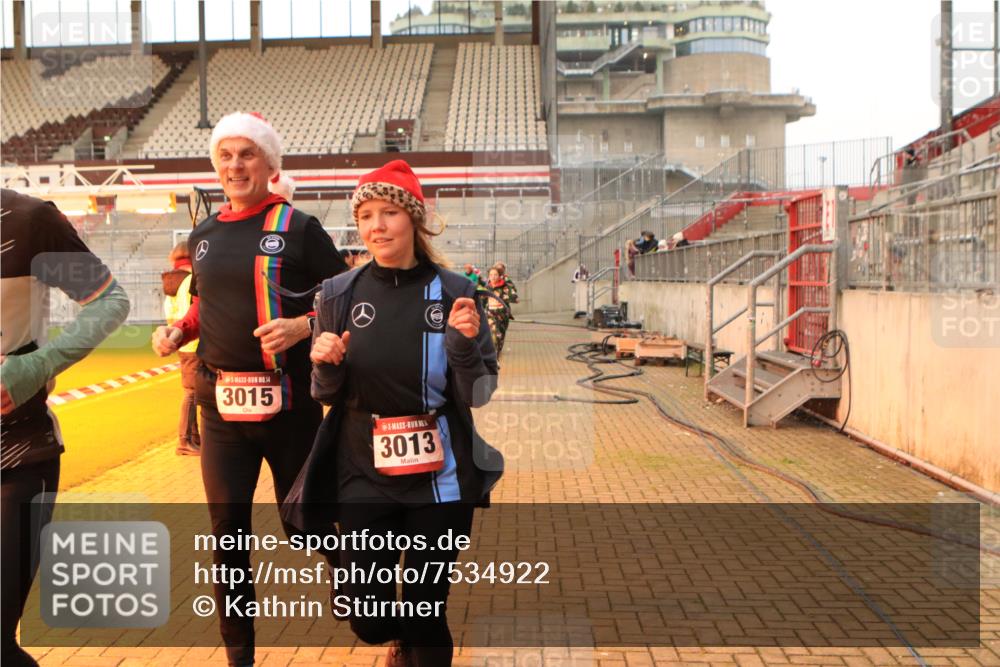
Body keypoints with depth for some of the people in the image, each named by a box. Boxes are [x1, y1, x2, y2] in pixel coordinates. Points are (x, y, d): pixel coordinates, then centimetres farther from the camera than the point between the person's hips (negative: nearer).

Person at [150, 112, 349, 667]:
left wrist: (302, 325, -20)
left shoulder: (298, 229, -5)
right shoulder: (204, 235, 11)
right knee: (227, 530, 7)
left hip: (288, 402, -4)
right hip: (221, 402, 5)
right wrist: (178, 330, 5)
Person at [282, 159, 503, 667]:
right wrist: (325, 364, -14)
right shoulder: (339, 294, -2)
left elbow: (477, 395, -4)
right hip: (364, 477, 1)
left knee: (426, 615, 6)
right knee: (368, 619, 5)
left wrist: (465, 343, -21)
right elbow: (327, 395, 6)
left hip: (440, 478, -1)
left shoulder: (453, 292, -6)